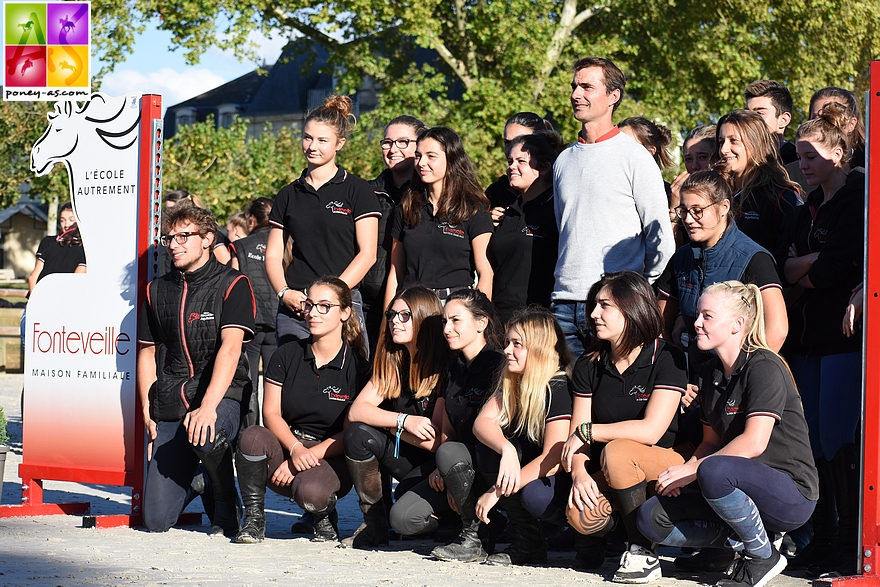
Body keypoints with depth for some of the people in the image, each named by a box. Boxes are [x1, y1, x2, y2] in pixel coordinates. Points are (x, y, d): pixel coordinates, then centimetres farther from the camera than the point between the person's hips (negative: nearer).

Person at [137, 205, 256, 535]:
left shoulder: (232, 285, -5)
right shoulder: (158, 290, 13)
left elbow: (230, 348, -17)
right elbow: (146, 352, 19)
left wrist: (208, 407, -30)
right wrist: (148, 414, 7)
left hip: (222, 397, -4)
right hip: (171, 403, 4)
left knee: (204, 434, -41)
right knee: (156, 520, -8)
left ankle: (226, 507, -9)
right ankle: (194, 480, 28)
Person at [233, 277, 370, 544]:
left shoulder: (357, 367, -3)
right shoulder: (287, 355, 6)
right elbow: (271, 413, 0)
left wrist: (305, 457, -17)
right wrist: (295, 448, -20)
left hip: (329, 458, -2)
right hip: (284, 447, 3)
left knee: (310, 492, -36)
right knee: (253, 436, -32)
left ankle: (324, 515, 4)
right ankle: (254, 518, -11)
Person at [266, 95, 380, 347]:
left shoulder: (357, 191, 3)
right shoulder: (289, 194, 15)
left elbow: (367, 254, -3)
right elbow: (273, 254, 14)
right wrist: (284, 293, -4)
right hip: (293, 307, 3)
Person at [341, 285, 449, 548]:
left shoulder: (444, 366, -17)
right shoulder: (393, 363, 4)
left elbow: (438, 441, -20)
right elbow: (357, 411, -8)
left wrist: (388, 424, -9)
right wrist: (404, 421, -24)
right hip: (406, 458, 7)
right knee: (358, 433, -18)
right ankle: (374, 523, -3)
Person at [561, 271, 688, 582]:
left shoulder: (666, 359, -11)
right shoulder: (588, 365, 5)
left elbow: (650, 430, -21)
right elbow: (576, 434, 1)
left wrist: (587, 431, -14)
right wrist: (578, 473, -19)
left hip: (662, 464, -3)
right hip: (610, 475, 4)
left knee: (617, 451, -36)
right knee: (580, 515, -29)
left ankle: (643, 553, -20)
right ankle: (601, 533, 11)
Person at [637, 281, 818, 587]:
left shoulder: (764, 368, -14)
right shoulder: (712, 372, 12)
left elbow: (754, 443, -23)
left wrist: (691, 469, -19)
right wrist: (682, 474, -5)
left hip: (791, 495, -8)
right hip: (744, 488, 8)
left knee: (714, 471, -38)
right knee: (651, 518, -9)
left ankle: (763, 556, -14)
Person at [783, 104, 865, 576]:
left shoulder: (859, 198, -7)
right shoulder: (811, 207, 20)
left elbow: (835, 267, -15)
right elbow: (788, 267, 17)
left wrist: (803, 273, 2)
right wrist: (811, 263, -3)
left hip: (844, 335, -8)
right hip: (809, 335, 8)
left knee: (838, 441, -11)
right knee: (813, 440, 6)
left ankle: (852, 545, -6)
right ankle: (823, 539, 12)